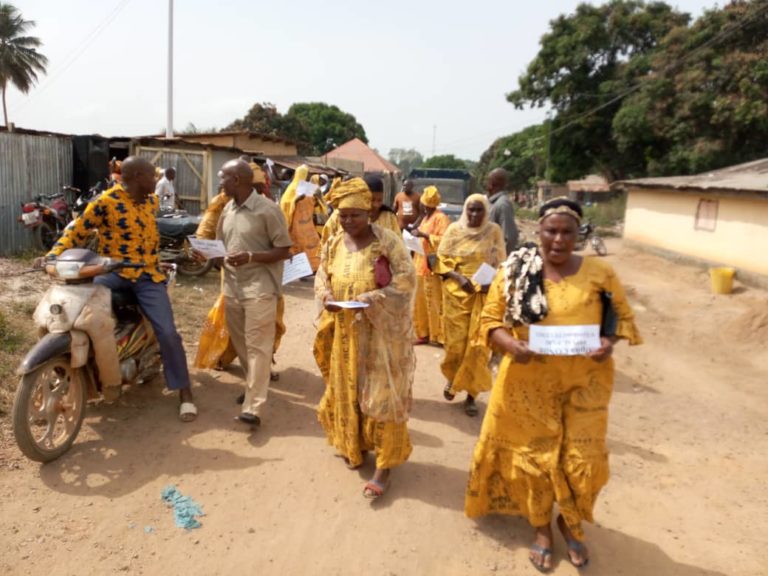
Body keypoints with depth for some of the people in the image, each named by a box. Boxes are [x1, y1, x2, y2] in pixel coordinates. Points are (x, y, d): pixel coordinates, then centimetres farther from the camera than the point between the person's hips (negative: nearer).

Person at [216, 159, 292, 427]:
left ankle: (253, 407, -6)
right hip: (232, 286, 7)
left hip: (260, 288, -7)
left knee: (257, 346, -6)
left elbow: (284, 251, -11)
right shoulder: (227, 209, 10)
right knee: (240, 343, 15)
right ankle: (255, 385, 34)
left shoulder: (267, 209, -11)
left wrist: (250, 257, -22)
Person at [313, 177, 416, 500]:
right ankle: (353, 446, 37)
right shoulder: (334, 244, 5)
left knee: (381, 395, -1)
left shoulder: (387, 243, -12)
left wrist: (371, 299, -26)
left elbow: (406, 279, -14)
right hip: (344, 332, 5)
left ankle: (384, 466, 10)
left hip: (381, 333, -5)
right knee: (346, 391, 15)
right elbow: (321, 276, 11)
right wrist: (326, 297, -11)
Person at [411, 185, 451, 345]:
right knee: (420, 302, 12)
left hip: (432, 266, -10)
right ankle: (423, 333, 20)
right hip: (420, 265, 10)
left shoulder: (441, 218, -11)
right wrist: (418, 234, 11)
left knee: (434, 302, -6)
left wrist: (423, 235, -21)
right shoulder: (426, 218, 18)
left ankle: (438, 335, 2)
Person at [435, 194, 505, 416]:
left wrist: (492, 282, -16)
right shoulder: (454, 230, -1)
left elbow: (500, 263, 3)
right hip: (456, 292, 0)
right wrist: (458, 277, -15)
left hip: (484, 294, 0)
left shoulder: (494, 231, 0)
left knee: (477, 344, -1)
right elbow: (442, 260, 1)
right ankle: (452, 378, 34)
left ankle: (471, 394, 11)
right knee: (456, 340, 6)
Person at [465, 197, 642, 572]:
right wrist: (511, 345, -22)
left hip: (584, 382, 1)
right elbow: (490, 320, -3)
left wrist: (609, 342, -15)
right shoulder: (514, 271, -5)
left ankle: (570, 522, 38)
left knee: (583, 458, 7)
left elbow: (623, 317, 6)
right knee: (534, 455, 12)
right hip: (529, 382, 0)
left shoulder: (599, 273, -3)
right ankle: (541, 527, 38)